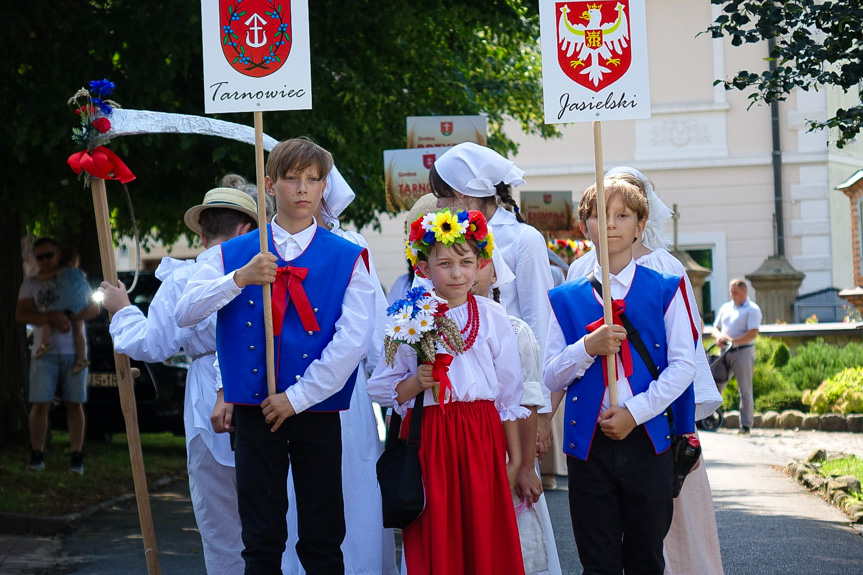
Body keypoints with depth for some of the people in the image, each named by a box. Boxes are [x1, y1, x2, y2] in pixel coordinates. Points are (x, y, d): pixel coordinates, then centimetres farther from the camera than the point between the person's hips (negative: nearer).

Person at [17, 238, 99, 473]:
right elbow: (20, 315, -4)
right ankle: (37, 456, -2)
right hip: (45, 352, 0)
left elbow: (94, 308, 5)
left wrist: (71, 318, -15)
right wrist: (51, 318, -19)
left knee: (74, 403, -1)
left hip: (74, 350, 1)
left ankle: (77, 457, 1)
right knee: (41, 403, -8)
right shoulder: (30, 284, 9)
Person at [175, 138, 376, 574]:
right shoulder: (236, 255, 7)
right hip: (253, 410, 1)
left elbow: (352, 341, -9)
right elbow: (184, 313, -3)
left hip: (316, 410, -1)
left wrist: (298, 397, -12)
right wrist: (240, 279, -15)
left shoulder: (347, 259, 1)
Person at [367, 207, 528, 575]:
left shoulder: (494, 319, 5)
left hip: (483, 438, 1)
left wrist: (515, 459, 8)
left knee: (484, 536, 0)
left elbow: (508, 395, 9)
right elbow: (381, 388, 5)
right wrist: (415, 384, -15)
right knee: (436, 540, 0)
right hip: (429, 441, -1)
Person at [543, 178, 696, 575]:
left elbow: (683, 365, -2)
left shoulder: (665, 290, 4)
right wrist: (587, 348, -14)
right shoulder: (566, 299, 7)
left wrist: (635, 412, -12)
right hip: (588, 441, 1)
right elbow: (550, 377, 5)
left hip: (647, 438, -1)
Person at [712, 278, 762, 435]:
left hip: (743, 351, -6)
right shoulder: (725, 308, 17)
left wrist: (732, 340, -21)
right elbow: (715, 328, 19)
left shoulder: (752, 309, -3)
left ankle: (746, 424, 2)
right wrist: (719, 336, -5)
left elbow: (753, 333, -14)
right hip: (725, 352, 6)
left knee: (745, 390, -2)